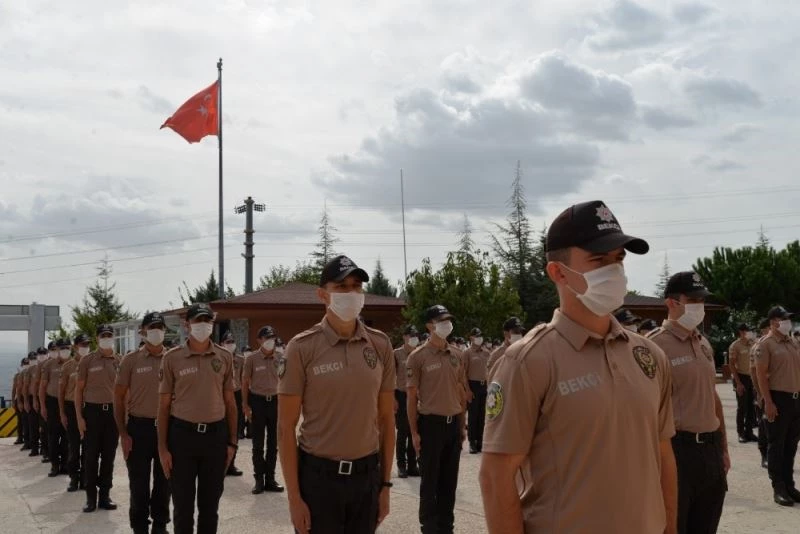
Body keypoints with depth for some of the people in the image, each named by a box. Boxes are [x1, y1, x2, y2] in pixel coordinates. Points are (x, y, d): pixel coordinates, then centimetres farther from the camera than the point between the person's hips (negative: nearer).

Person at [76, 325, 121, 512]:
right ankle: (91, 497, 10)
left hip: (114, 411, 2)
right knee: (91, 456, 2)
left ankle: (105, 495, 16)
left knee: (109, 456, 7)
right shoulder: (87, 360, -1)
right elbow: (79, 389, 1)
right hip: (92, 411, -2)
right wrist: (79, 416, -5)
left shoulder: (120, 361, 5)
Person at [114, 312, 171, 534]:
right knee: (139, 483, 5)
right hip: (139, 427, -2)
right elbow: (119, 397, 0)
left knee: (164, 480, 11)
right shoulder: (130, 360, -3)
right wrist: (123, 433, -6)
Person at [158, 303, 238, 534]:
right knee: (183, 504, 6)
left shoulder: (225, 357, 4)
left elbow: (230, 402, 8)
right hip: (182, 434, -2)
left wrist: (232, 442, 4)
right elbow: (164, 405, 0)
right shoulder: (172, 358, -3)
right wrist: (162, 447, -4)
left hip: (216, 434, 2)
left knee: (210, 503, 11)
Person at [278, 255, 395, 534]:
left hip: (367, 475, 3)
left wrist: (385, 483, 6)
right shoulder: (302, 347, -9)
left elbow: (386, 419, 7)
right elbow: (286, 427, -7)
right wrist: (294, 497, -10)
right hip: (318, 476, -3)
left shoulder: (381, 345, 2)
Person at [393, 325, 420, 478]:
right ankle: (401, 465, 10)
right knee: (402, 432, 1)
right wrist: (393, 398, -9)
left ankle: (412, 465, 15)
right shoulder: (397, 354, -2)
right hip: (402, 396, -3)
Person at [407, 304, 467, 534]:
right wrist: (414, 432, -9)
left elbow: (460, 391, 13)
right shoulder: (418, 356, -9)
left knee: (450, 479, 13)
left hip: (453, 423, 5)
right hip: (431, 423, -5)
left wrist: (462, 424, 11)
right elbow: (412, 397, -7)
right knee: (430, 480, 6)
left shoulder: (457, 355, 7)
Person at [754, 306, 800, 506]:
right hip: (778, 398, -7)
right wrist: (768, 402, -18)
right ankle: (778, 488, 7)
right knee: (777, 445, 1)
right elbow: (761, 375, -12)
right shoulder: (766, 344, -8)